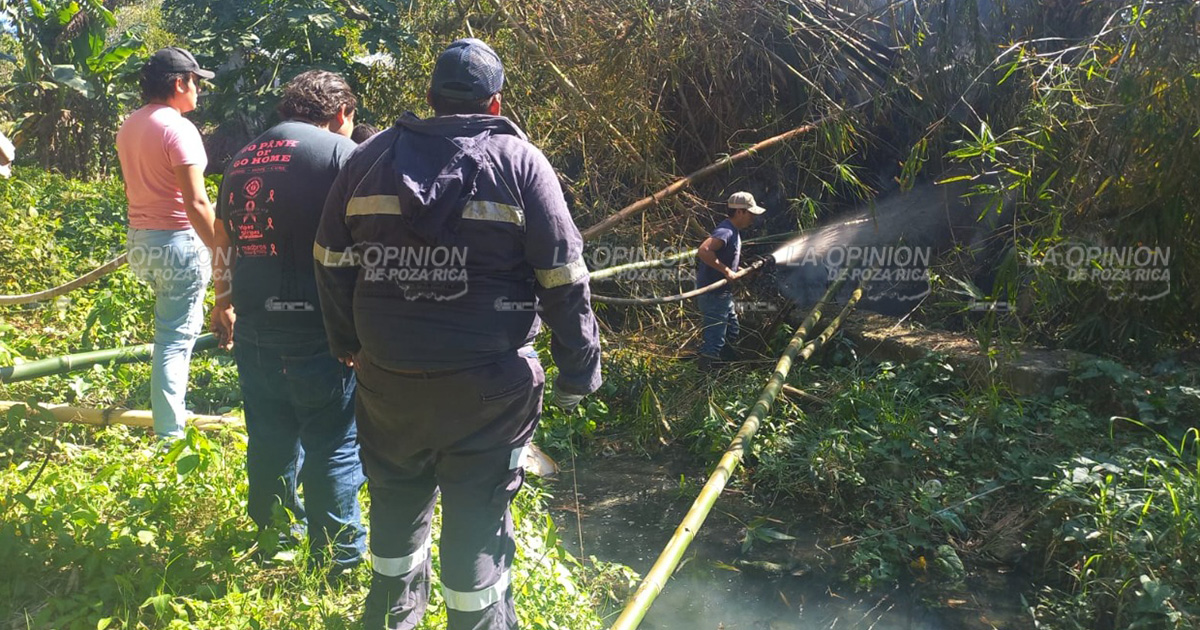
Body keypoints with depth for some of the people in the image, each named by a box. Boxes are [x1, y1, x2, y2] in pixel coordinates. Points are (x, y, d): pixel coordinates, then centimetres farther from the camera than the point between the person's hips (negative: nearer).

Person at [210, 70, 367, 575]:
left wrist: (224, 303, 35)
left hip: (253, 324, 7)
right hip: (319, 327, -7)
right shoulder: (339, 151, -6)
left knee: (271, 440, 18)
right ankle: (338, 561, 12)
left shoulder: (244, 159, 15)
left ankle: (271, 547, 32)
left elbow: (223, 243, 23)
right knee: (334, 446, 4)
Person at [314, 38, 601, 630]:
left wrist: (348, 344, 20)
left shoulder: (369, 157, 4)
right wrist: (578, 369, 0)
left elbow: (332, 263, 9)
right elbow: (563, 278, -9)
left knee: (396, 499, 23)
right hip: (487, 386, -4)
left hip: (387, 376, 4)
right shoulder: (519, 161, -6)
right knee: (478, 514, 10)